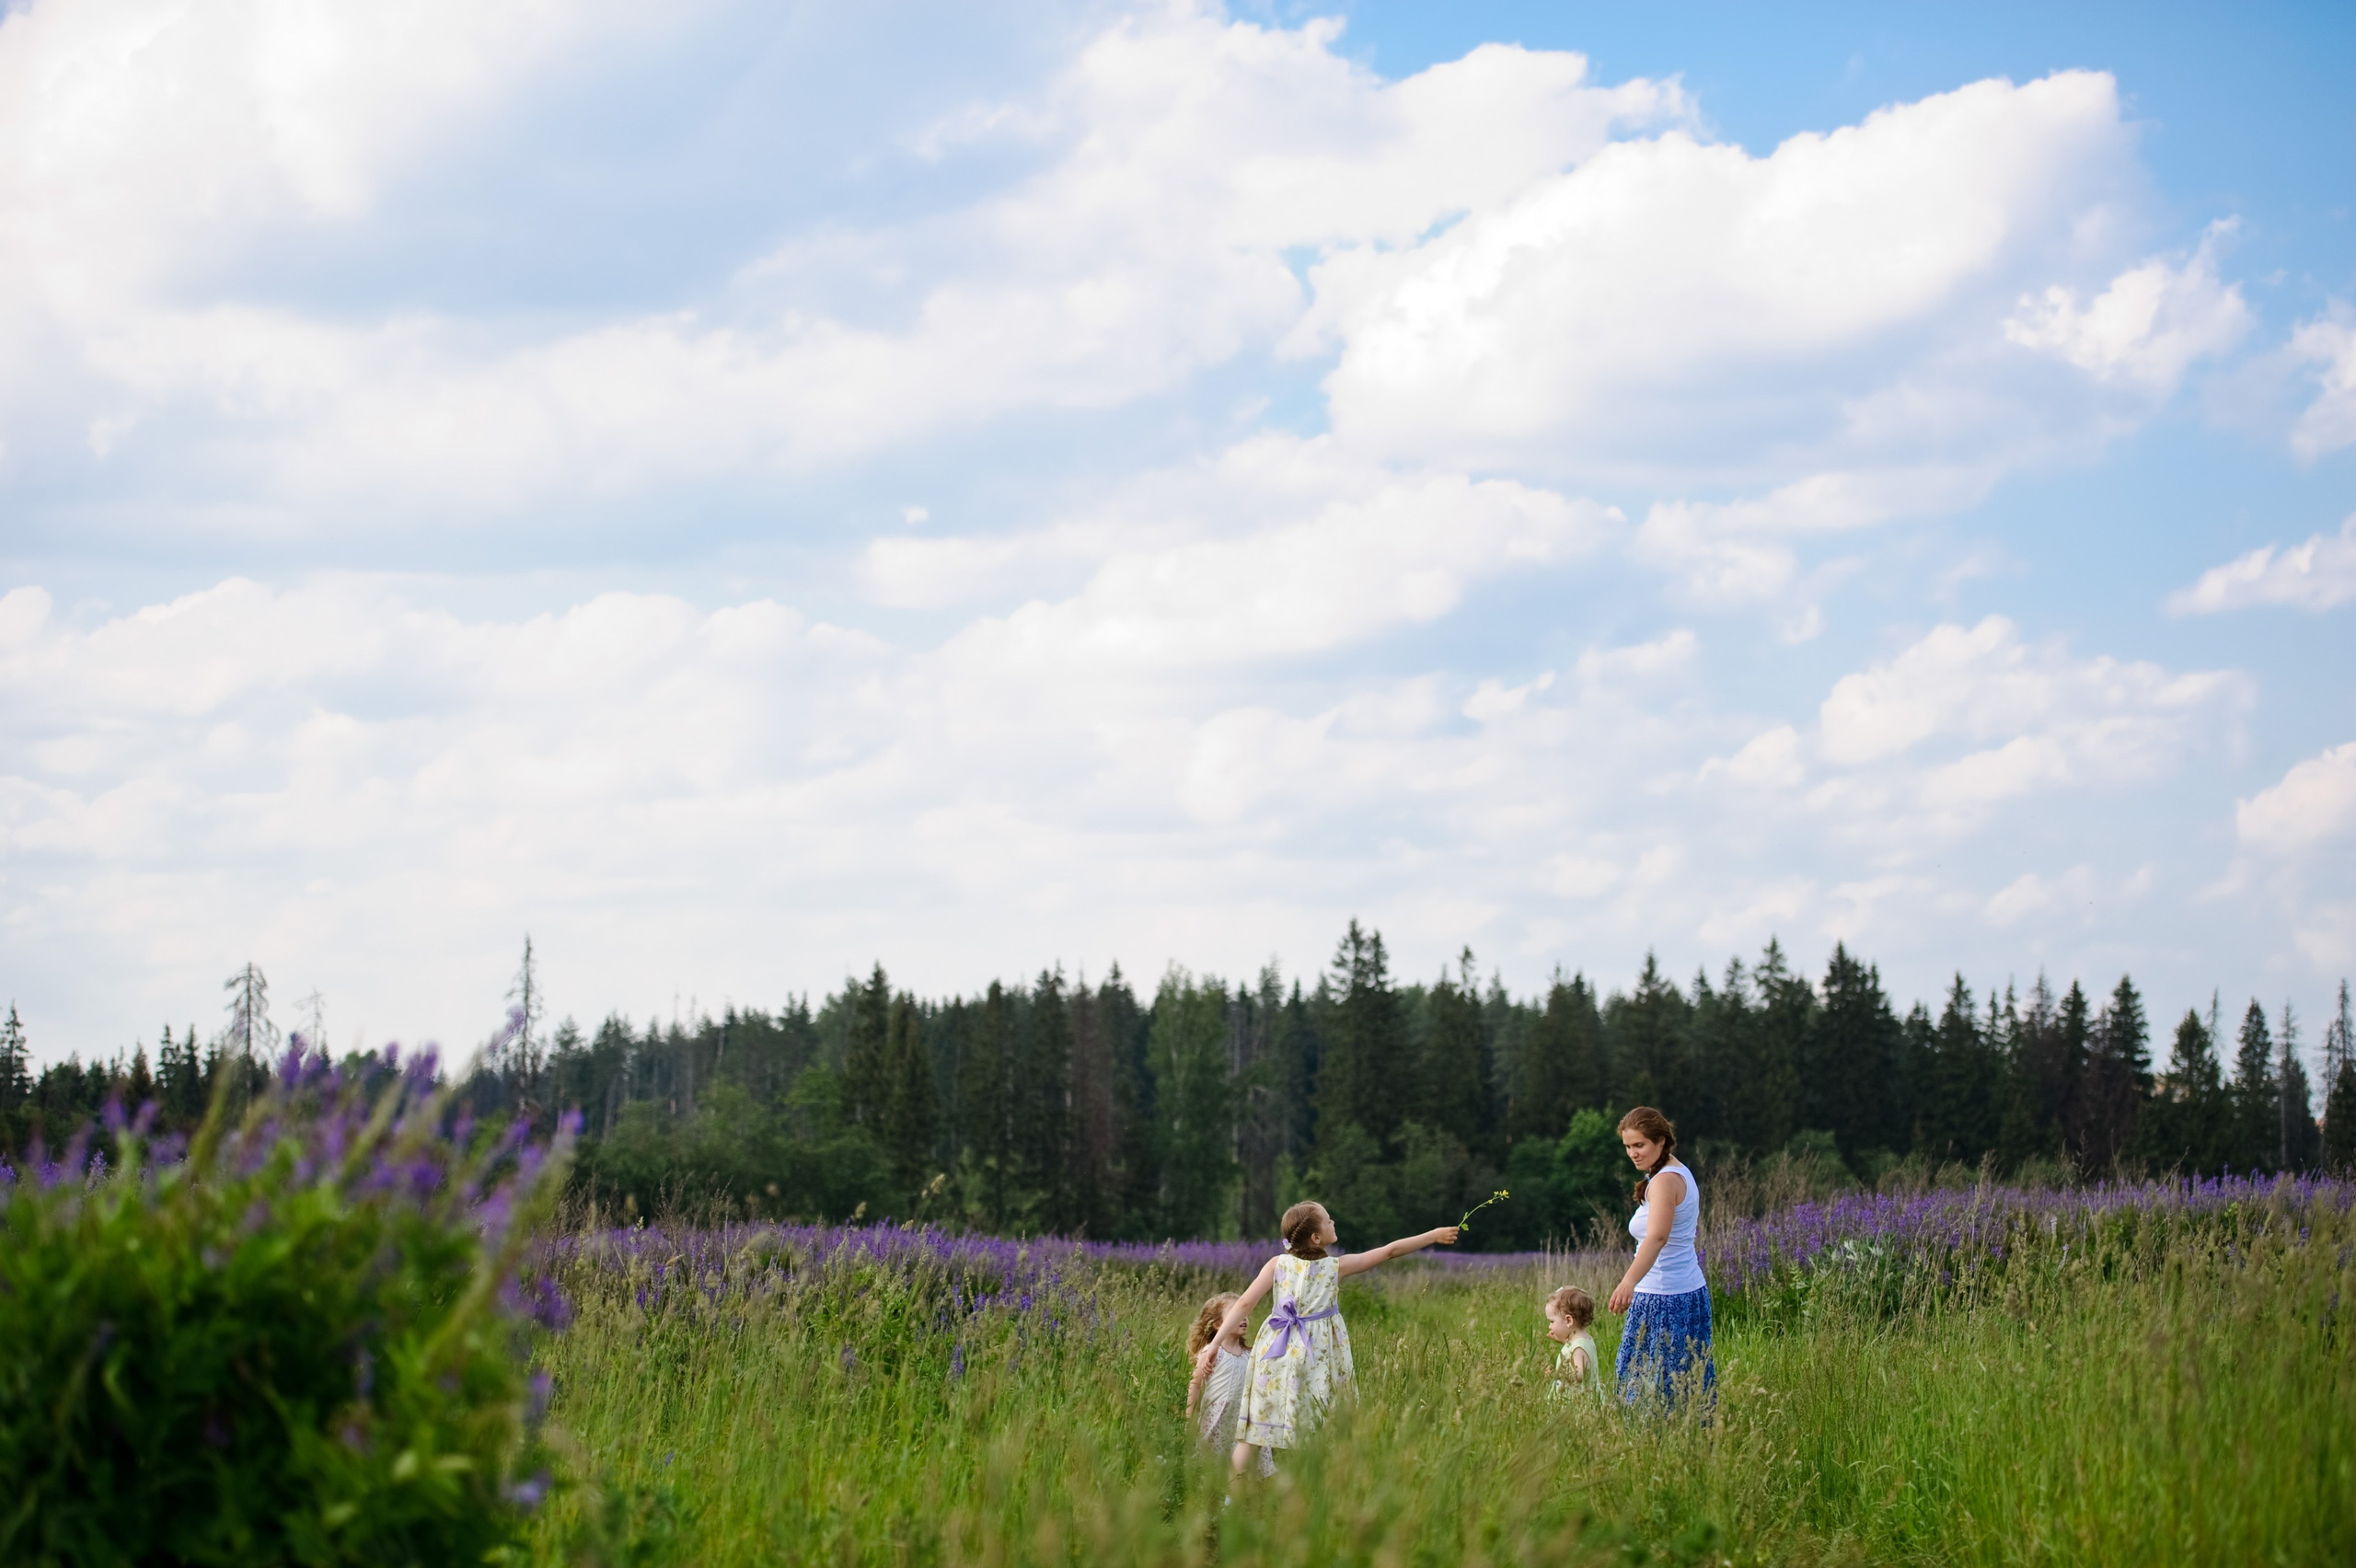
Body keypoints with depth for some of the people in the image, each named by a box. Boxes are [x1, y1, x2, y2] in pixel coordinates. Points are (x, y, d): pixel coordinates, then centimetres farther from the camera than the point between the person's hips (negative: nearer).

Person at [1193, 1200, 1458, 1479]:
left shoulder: (1278, 1264, 0)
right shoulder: (1336, 1267, -4)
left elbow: (1245, 1304, -6)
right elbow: (1390, 1251, 2)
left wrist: (1215, 1343, -4)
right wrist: (1434, 1236, 11)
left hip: (1276, 1353, 2)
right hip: (1315, 1359, -2)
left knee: (1254, 1432, 6)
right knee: (1311, 1437, 6)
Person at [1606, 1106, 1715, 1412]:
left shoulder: (1665, 1181, -16)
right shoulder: (1682, 1174, 15)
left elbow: (1657, 1237, -32)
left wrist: (1629, 1281, -46)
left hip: (1662, 1299, -10)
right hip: (1693, 1292, 10)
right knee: (1690, 1382, 11)